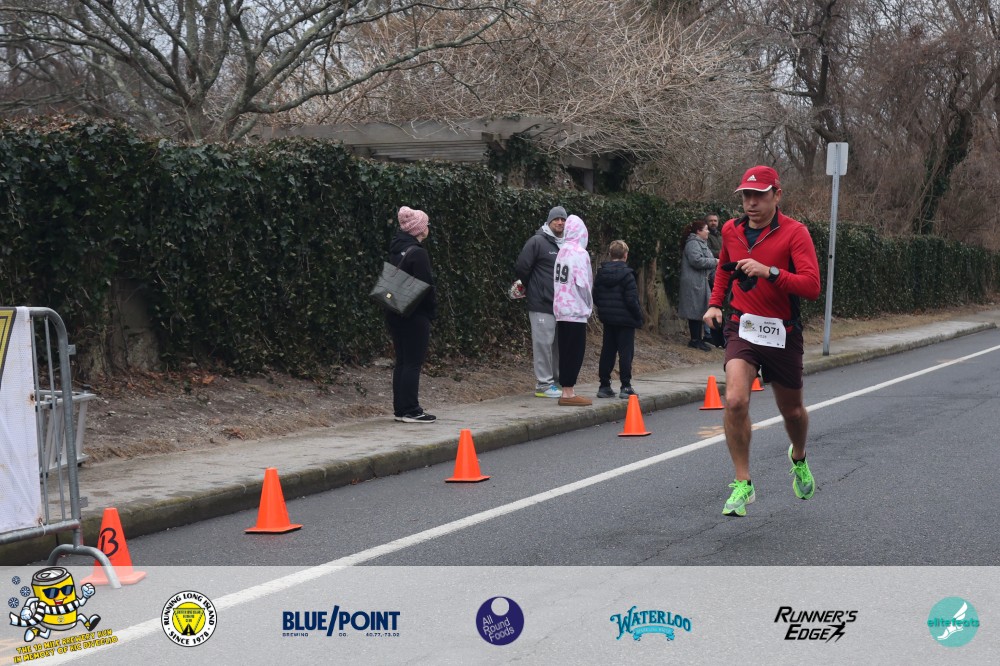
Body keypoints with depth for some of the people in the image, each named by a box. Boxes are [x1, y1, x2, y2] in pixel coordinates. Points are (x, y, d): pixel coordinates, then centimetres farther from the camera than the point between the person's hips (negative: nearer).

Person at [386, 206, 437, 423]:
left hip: (396, 313, 8)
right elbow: (425, 285, -16)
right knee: (413, 362, -4)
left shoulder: (396, 249, 10)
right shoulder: (417, 253, -15)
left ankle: (400, 408, 15)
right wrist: (432, 309, -5)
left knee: (402, 361, 12)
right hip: (415, 315, -8)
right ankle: (410, 410, -3)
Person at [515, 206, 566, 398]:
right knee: (544, 343, -5)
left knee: (560, 343, 11)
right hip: (542, 305, -7)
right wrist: (533, 289, 4)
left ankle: (558, 381, 20)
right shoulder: (537, 242, -7)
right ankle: (543, 384, -1)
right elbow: (521, 268, -8)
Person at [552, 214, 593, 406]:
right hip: (576, 310, -7)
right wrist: (589, 304, -1)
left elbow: (556, 280, 9)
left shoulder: (562, 252, 7)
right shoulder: (579, 253, -13)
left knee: (566, 351, 10)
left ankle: (566, 392, 13)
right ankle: (568, 393, -3)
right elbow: (582, 282, -16)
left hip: (561, 309, 7)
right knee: (575, 352, -3)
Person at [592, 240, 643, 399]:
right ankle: (626, 387, -2)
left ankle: (604, 386, 13)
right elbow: (631, 300, -16)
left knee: (607, 352, 11)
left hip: (608, 320, 6)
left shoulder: (600, 274, 4)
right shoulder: (626, 275, -14)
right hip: (626, 320, -6)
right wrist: (639, 316, -4)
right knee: (626, 352, -1)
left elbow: (595, 297, 8)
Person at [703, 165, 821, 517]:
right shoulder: (731, 230, 4)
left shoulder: (794, 233, -11)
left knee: (792, 410, 14)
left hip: (783, 333, -2)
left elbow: (812, 286, -22)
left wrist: (770, 272, -31)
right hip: (743, 328, 2)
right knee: (735, 401, -21)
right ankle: (743, 484, -8)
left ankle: (798, 458, 49)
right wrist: (715, 304, 14)